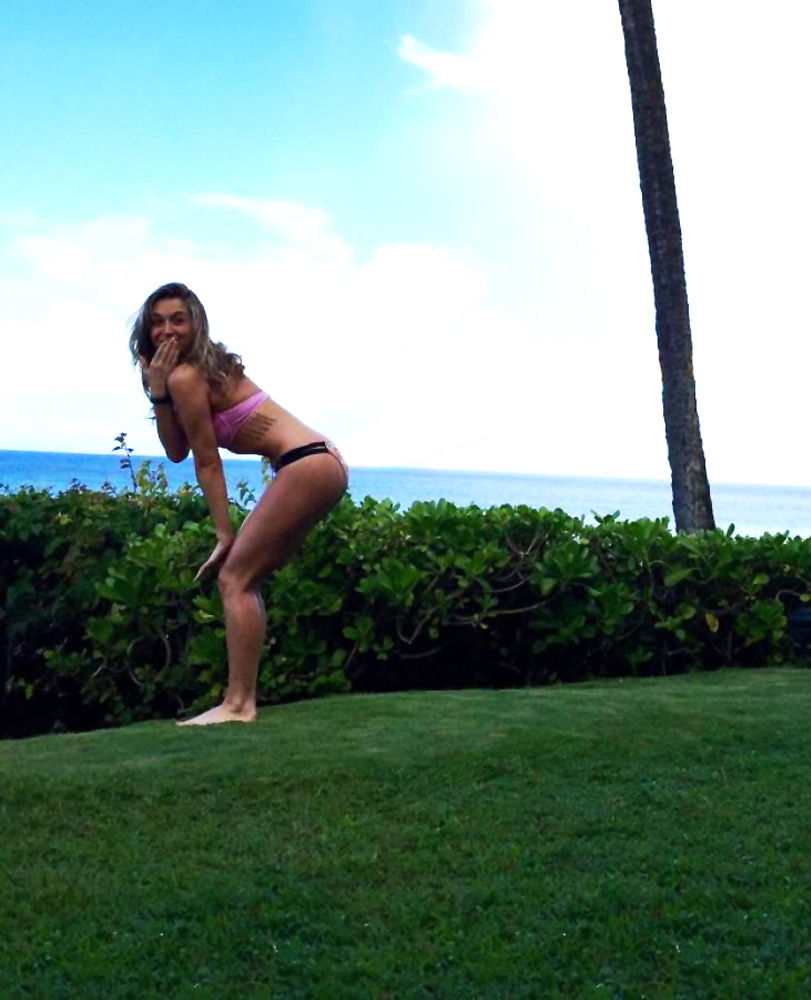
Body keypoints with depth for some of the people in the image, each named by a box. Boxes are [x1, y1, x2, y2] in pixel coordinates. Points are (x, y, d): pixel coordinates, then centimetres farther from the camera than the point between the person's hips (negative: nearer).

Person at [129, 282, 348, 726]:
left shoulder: (185, 376, -9)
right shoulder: (204, 367, 19)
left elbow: (207, 461, -6)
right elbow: (177, 451, 13)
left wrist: (224, 535, -2)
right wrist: (157, 391, 3)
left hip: (306, 465, -10)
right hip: (318, 464, 10)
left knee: (235, 578, -9)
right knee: (240, 577, 13)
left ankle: (238, 705, -9)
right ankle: (242, 696, 15)